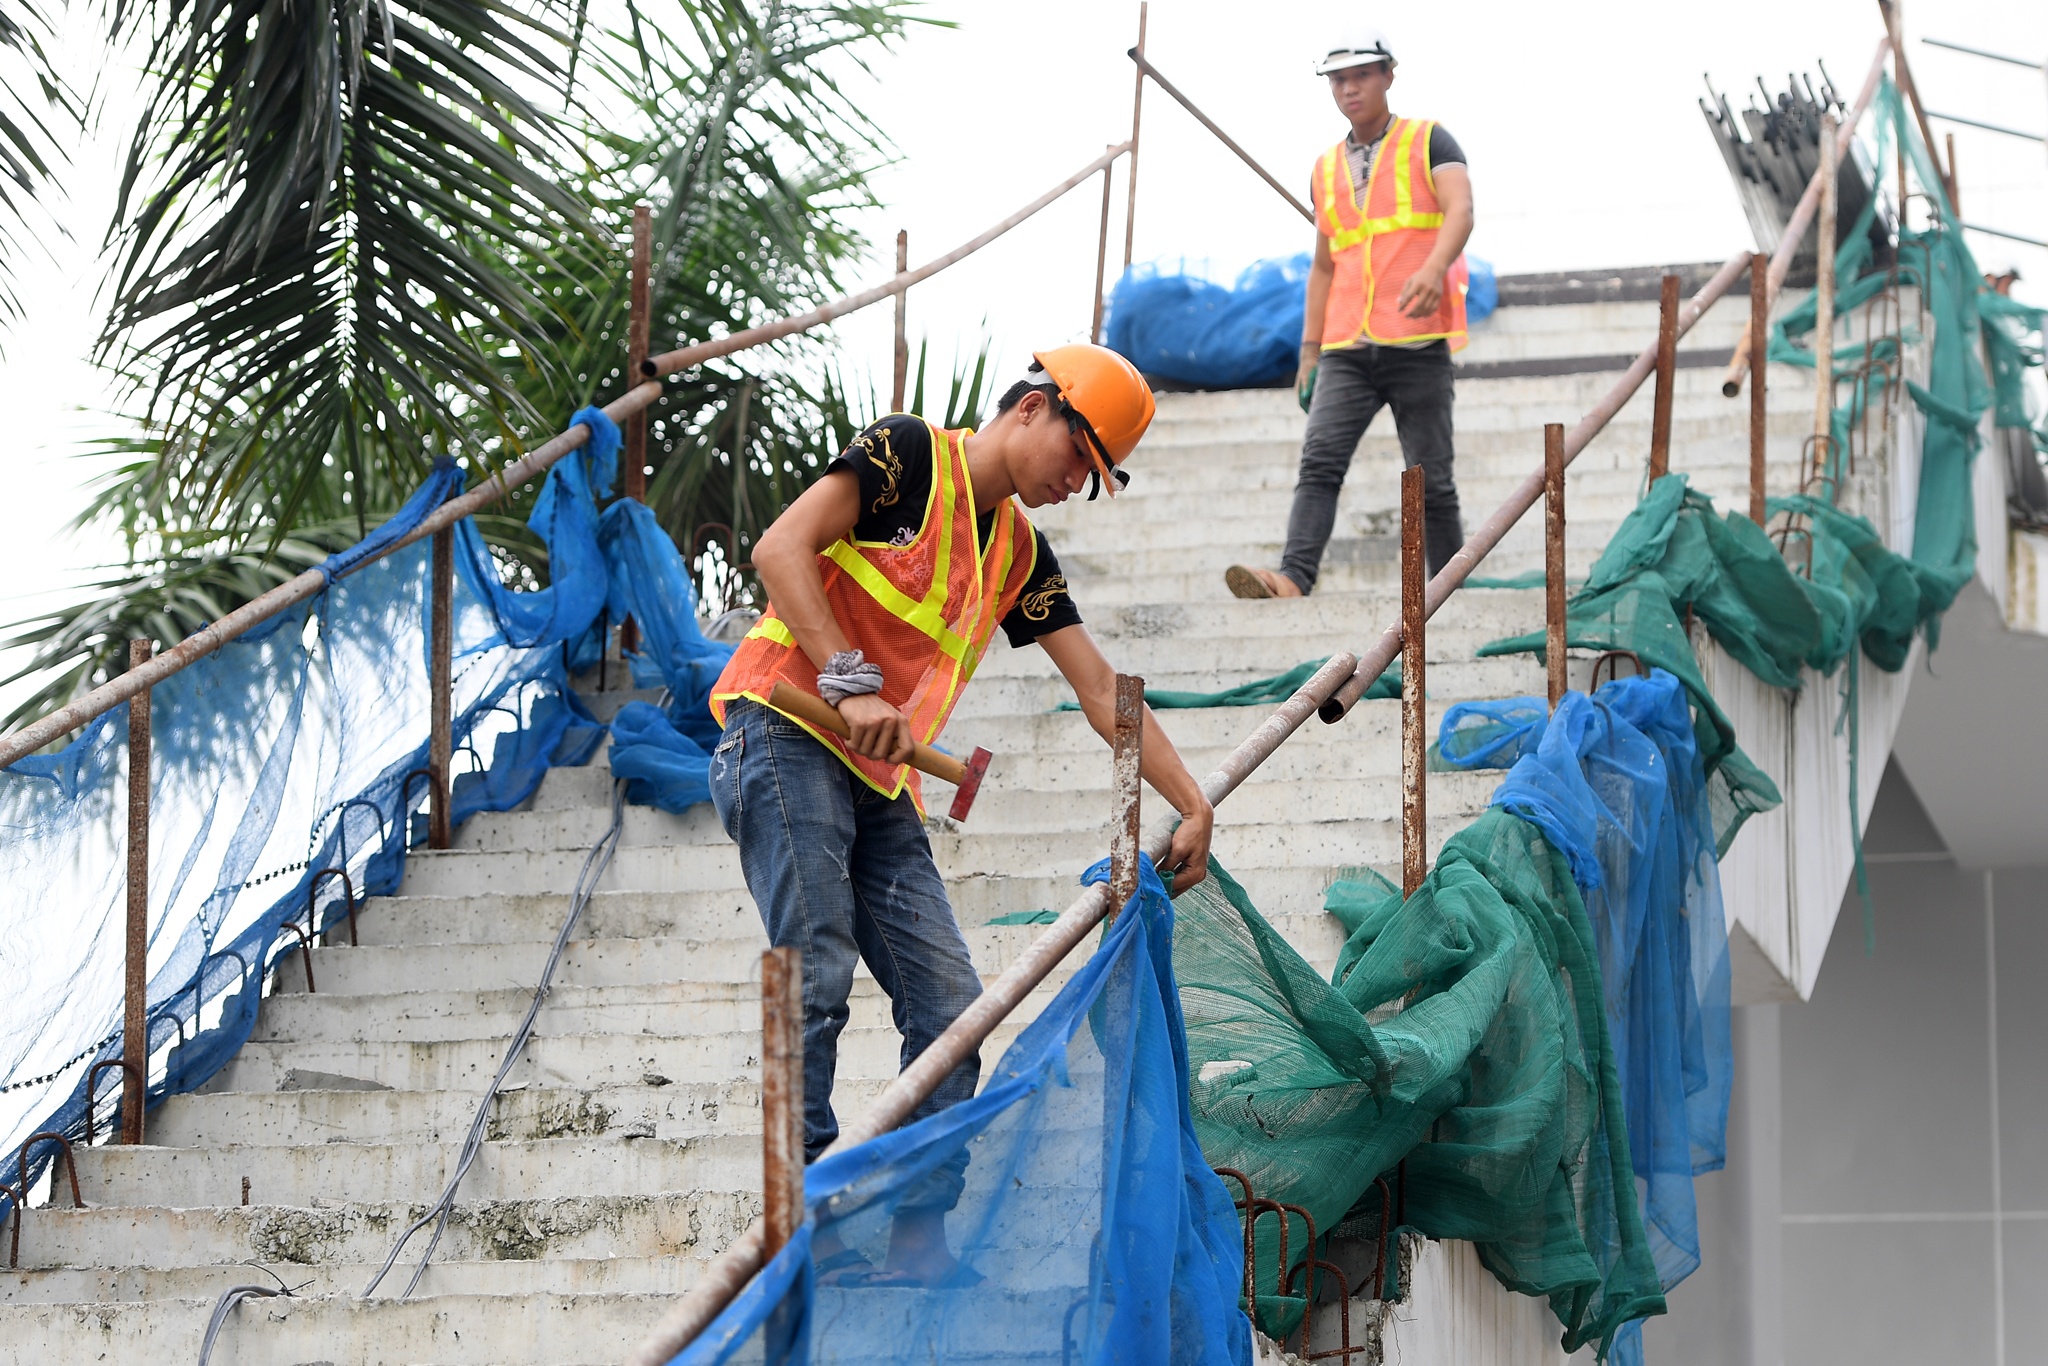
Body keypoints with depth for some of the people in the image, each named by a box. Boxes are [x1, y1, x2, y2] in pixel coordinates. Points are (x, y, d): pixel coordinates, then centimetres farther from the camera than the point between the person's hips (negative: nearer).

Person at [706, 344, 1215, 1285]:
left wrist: (1193, 806, 13)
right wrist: (852, 686, -23)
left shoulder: (1019, 553, 18)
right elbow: (781, 549, -16)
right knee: (818, 982, -18)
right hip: (788, 737, -8)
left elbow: (1102, 692, 19)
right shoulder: (911, 454, -4)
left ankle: (919, 1238, 2)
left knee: (948, 1007, -1)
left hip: (881, 783, 8)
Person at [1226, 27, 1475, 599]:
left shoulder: (1429, 143, 6)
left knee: (1432, 481, -1)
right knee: (1320, 461, -16)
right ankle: (1293, 580, -31)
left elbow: (1460, 211, -11)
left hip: (1417, 345, -4)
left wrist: (1435, 267, -32)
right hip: (1346, 352, 4)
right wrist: (1309, 349, 17)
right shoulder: (1327, 170, 21)